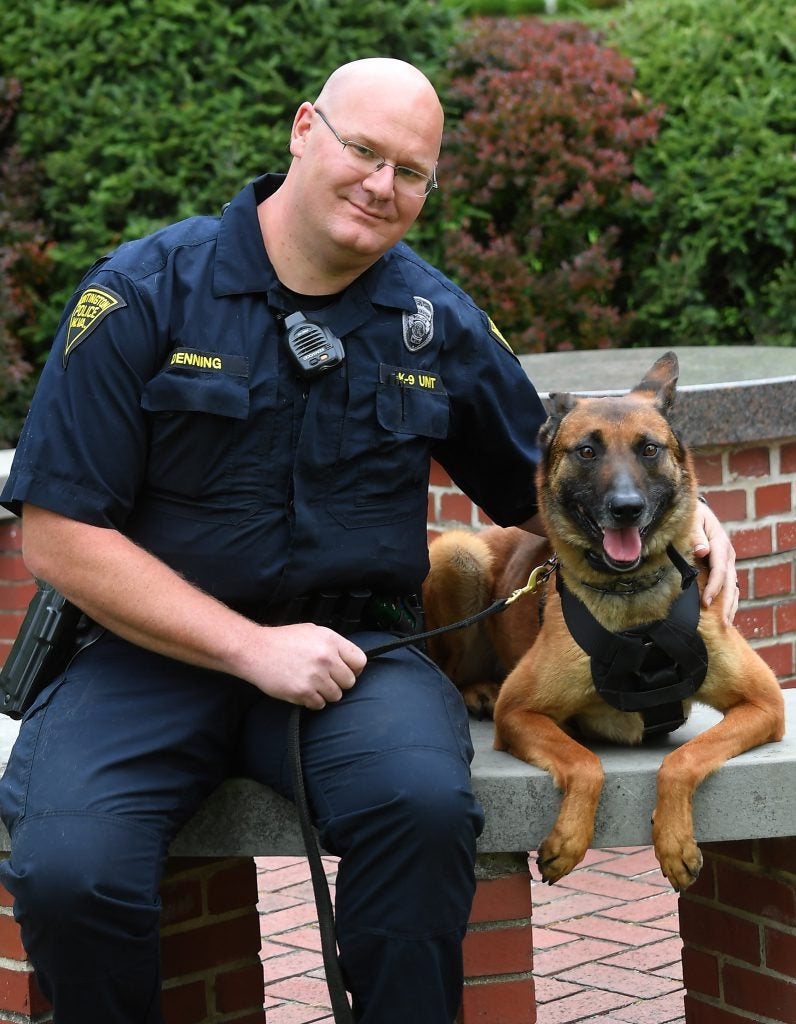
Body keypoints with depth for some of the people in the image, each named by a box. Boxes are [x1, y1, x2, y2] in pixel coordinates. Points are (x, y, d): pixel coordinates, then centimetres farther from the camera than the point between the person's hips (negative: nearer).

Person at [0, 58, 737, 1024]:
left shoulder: (439, 323, 9)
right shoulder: (140, 297, -4)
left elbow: (541, 485, 22)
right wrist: (253, 648, -13)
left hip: (351, 643, 2)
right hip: (152, 648, -2)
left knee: (425, 802, -32)